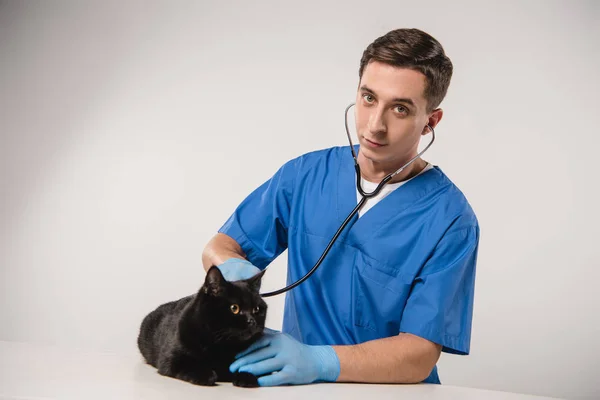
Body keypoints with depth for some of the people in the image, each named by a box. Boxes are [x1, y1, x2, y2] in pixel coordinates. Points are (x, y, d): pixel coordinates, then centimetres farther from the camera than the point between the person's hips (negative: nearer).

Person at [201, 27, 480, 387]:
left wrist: (317, 361, -30)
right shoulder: (304, 175, 1)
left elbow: (420, 353, -15)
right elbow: (220, 246, 9)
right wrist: (232, 266, -14)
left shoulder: (450, 220, -11)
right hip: (301, 389, 4)